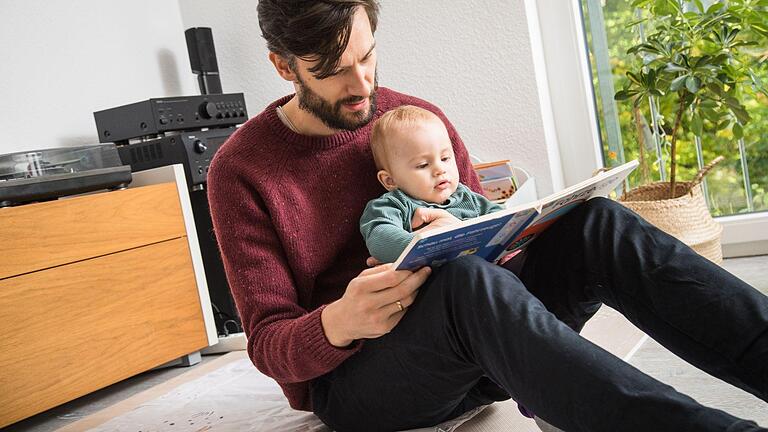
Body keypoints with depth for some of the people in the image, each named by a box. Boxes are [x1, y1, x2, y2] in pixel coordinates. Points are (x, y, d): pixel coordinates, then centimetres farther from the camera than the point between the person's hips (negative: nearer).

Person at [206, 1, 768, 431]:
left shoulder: (421, 119, 6)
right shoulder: (240, 170, -5)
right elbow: (269, 346, -8)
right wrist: (337, 324, -31)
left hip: (466, 355, 4)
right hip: (347, 377, -4)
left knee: (594, 224, -20)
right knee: (467, 282, -37)